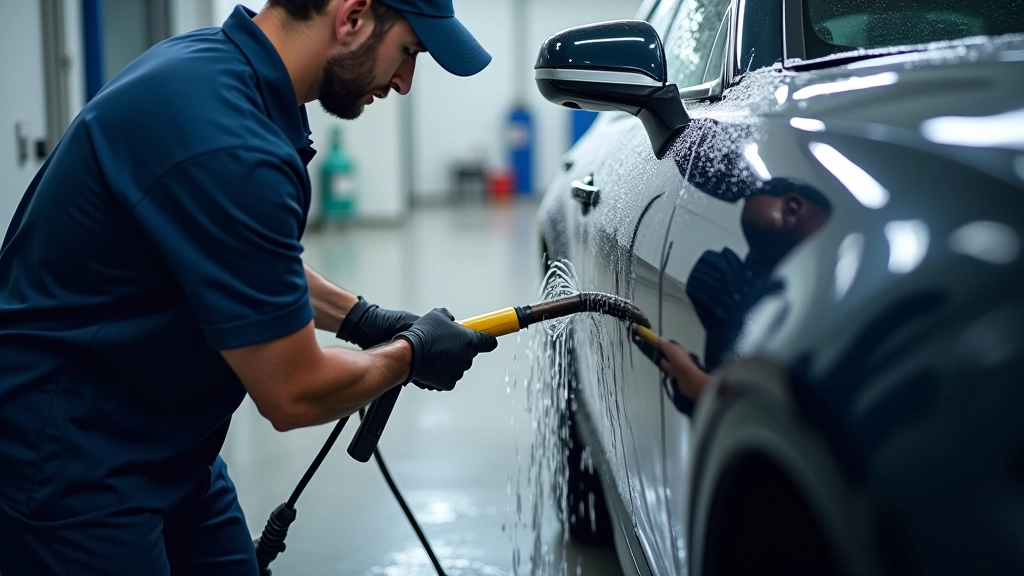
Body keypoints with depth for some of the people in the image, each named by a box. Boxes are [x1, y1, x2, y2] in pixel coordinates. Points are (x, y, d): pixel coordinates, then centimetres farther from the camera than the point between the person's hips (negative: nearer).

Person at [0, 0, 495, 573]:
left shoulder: (214, 57, 1)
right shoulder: (226, 143, -29)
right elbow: (296, 393, -21)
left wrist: (362, 319, 10)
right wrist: (412, 354, -4)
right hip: (74, 470, -9)